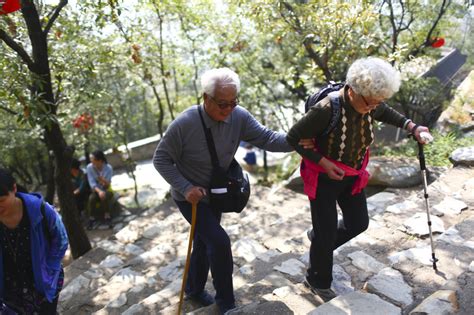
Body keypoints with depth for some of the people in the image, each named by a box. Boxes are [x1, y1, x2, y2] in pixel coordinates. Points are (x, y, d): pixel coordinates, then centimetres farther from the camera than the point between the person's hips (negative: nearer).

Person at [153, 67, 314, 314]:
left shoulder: (239, 117, -15)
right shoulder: (184, 123, -26)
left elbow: (266, 138, -17)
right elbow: (161, 159, -18)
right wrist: (185, 188, -26)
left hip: (215, 194, 6)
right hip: (191, 196, -5)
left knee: (205, 242, 20)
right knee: (219, 241, -14)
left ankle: (194, 289, 45)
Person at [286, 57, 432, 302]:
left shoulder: (370, 105, -12)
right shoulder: (326, 110, -32)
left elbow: (386, 113, 13)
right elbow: (293, 138, -22)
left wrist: (412, 127, 1)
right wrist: (322, 162, -25)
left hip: (353, 175, 7)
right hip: (324, 177, -6)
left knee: (358, 223, 17)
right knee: (327, 232, 4)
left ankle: (319, 240, 45)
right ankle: (318, 282, 31)